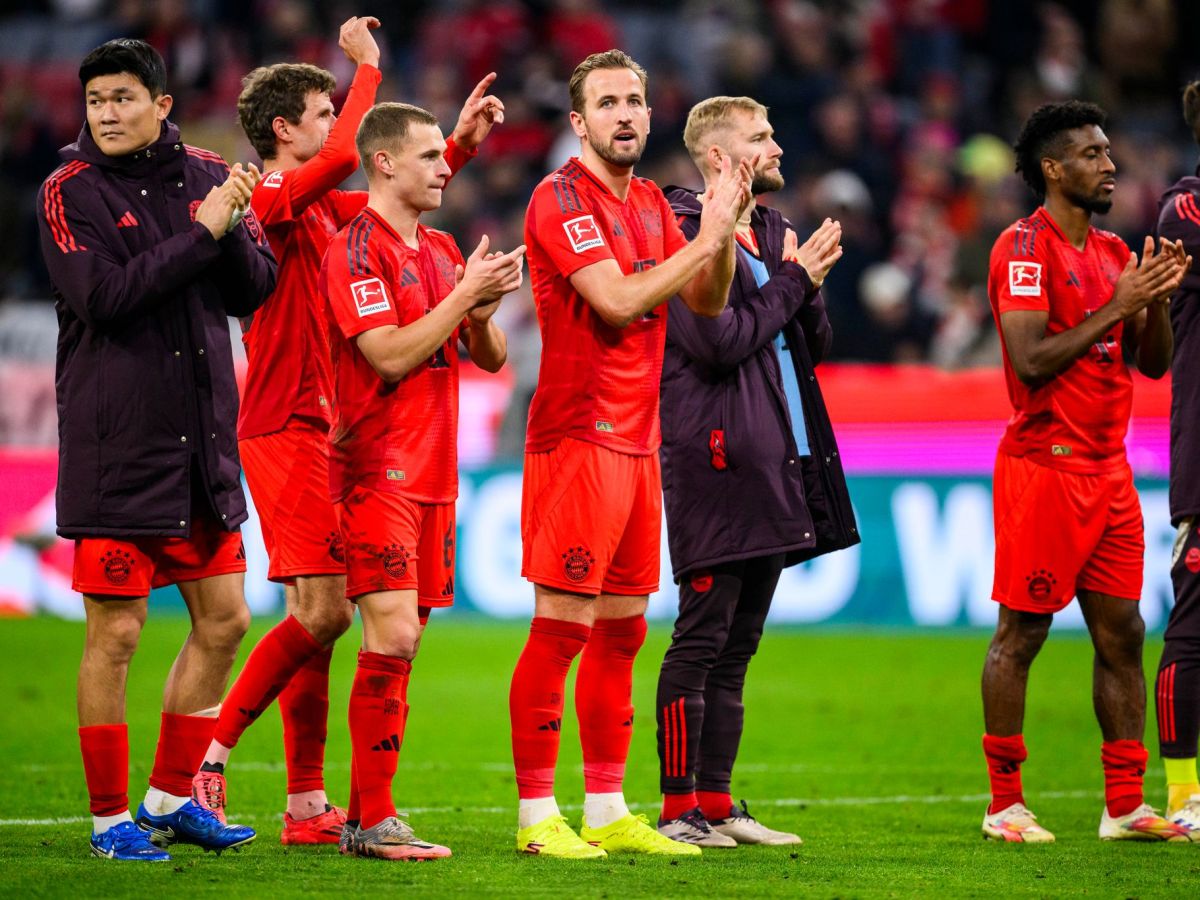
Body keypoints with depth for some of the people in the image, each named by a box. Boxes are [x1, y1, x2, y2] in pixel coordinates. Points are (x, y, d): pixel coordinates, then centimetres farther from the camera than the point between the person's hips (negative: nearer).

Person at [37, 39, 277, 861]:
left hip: (205, 438, 5)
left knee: (223, 621, 9)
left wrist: (232, 229, -14)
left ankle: (171, 798, 22)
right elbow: (104, 296, -17)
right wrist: (201, 234, -18)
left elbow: (254, 290, 5)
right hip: (116, 445, -5)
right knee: (116, 632, -4)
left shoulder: (207, 177, 9)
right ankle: (110, 817, 6)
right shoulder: (70, 192, -5)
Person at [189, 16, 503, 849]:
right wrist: (369, 66, -16)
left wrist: (462, 144, 19)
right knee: (324, 610, -14)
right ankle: (209, 752, -4)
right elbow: (346, 157, -28)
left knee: (317, 616, 7)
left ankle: (308, 804, 9)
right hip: (286, 429, -9)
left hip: (320, 430, 9)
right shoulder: (268, 200, -12)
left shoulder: (318, 206, 15)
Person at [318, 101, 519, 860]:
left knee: (404, 640, 7)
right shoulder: (356, 250, -9)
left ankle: (371, 806, 11)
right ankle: (373, 822, -12)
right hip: (379, 471, -8)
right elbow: (390, 355, -18)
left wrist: (481, 310, -4)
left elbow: (491, 357, 17)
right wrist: (465, 294, -15)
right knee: (392, 635, -13)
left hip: (435, 475, 8)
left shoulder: (442, 250, 17)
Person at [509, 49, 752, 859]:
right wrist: (705, 236, -15)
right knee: (563, 627, -8)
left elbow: (707, 302, 15)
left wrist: (726, 231, -2)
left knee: (622, 631, 10)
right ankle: (538, 815, -5)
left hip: (638, 444, 8)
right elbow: (617, 300, -19)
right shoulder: (561, 199, -9)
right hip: (577, 439, -8)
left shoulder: (651, 204, 16)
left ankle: (608, 812, 15)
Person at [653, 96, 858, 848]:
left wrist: (808, 285, 0)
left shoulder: (772, 232, 19)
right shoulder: (687, 234, -8)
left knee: (738, 645, 10)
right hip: (717, 463, -9)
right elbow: (717, 341, -18)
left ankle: (716, 800, 14)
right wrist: (794, 282, -8)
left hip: (778, 464, 9)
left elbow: (814, 347, 18)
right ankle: (679, 808, -3)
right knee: (701, 639, -7)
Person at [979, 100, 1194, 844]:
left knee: (1121, 633, 6)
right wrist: (1115, 306, -16)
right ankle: (1005, 805, 3)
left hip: (1109, 468, 8)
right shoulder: (1026, 248, -9)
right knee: (1022, 634, -3)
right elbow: (1032, 359, -18)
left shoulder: (1113, 252, 15)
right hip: (1045, 466, -8)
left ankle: (1125, 805, 10)